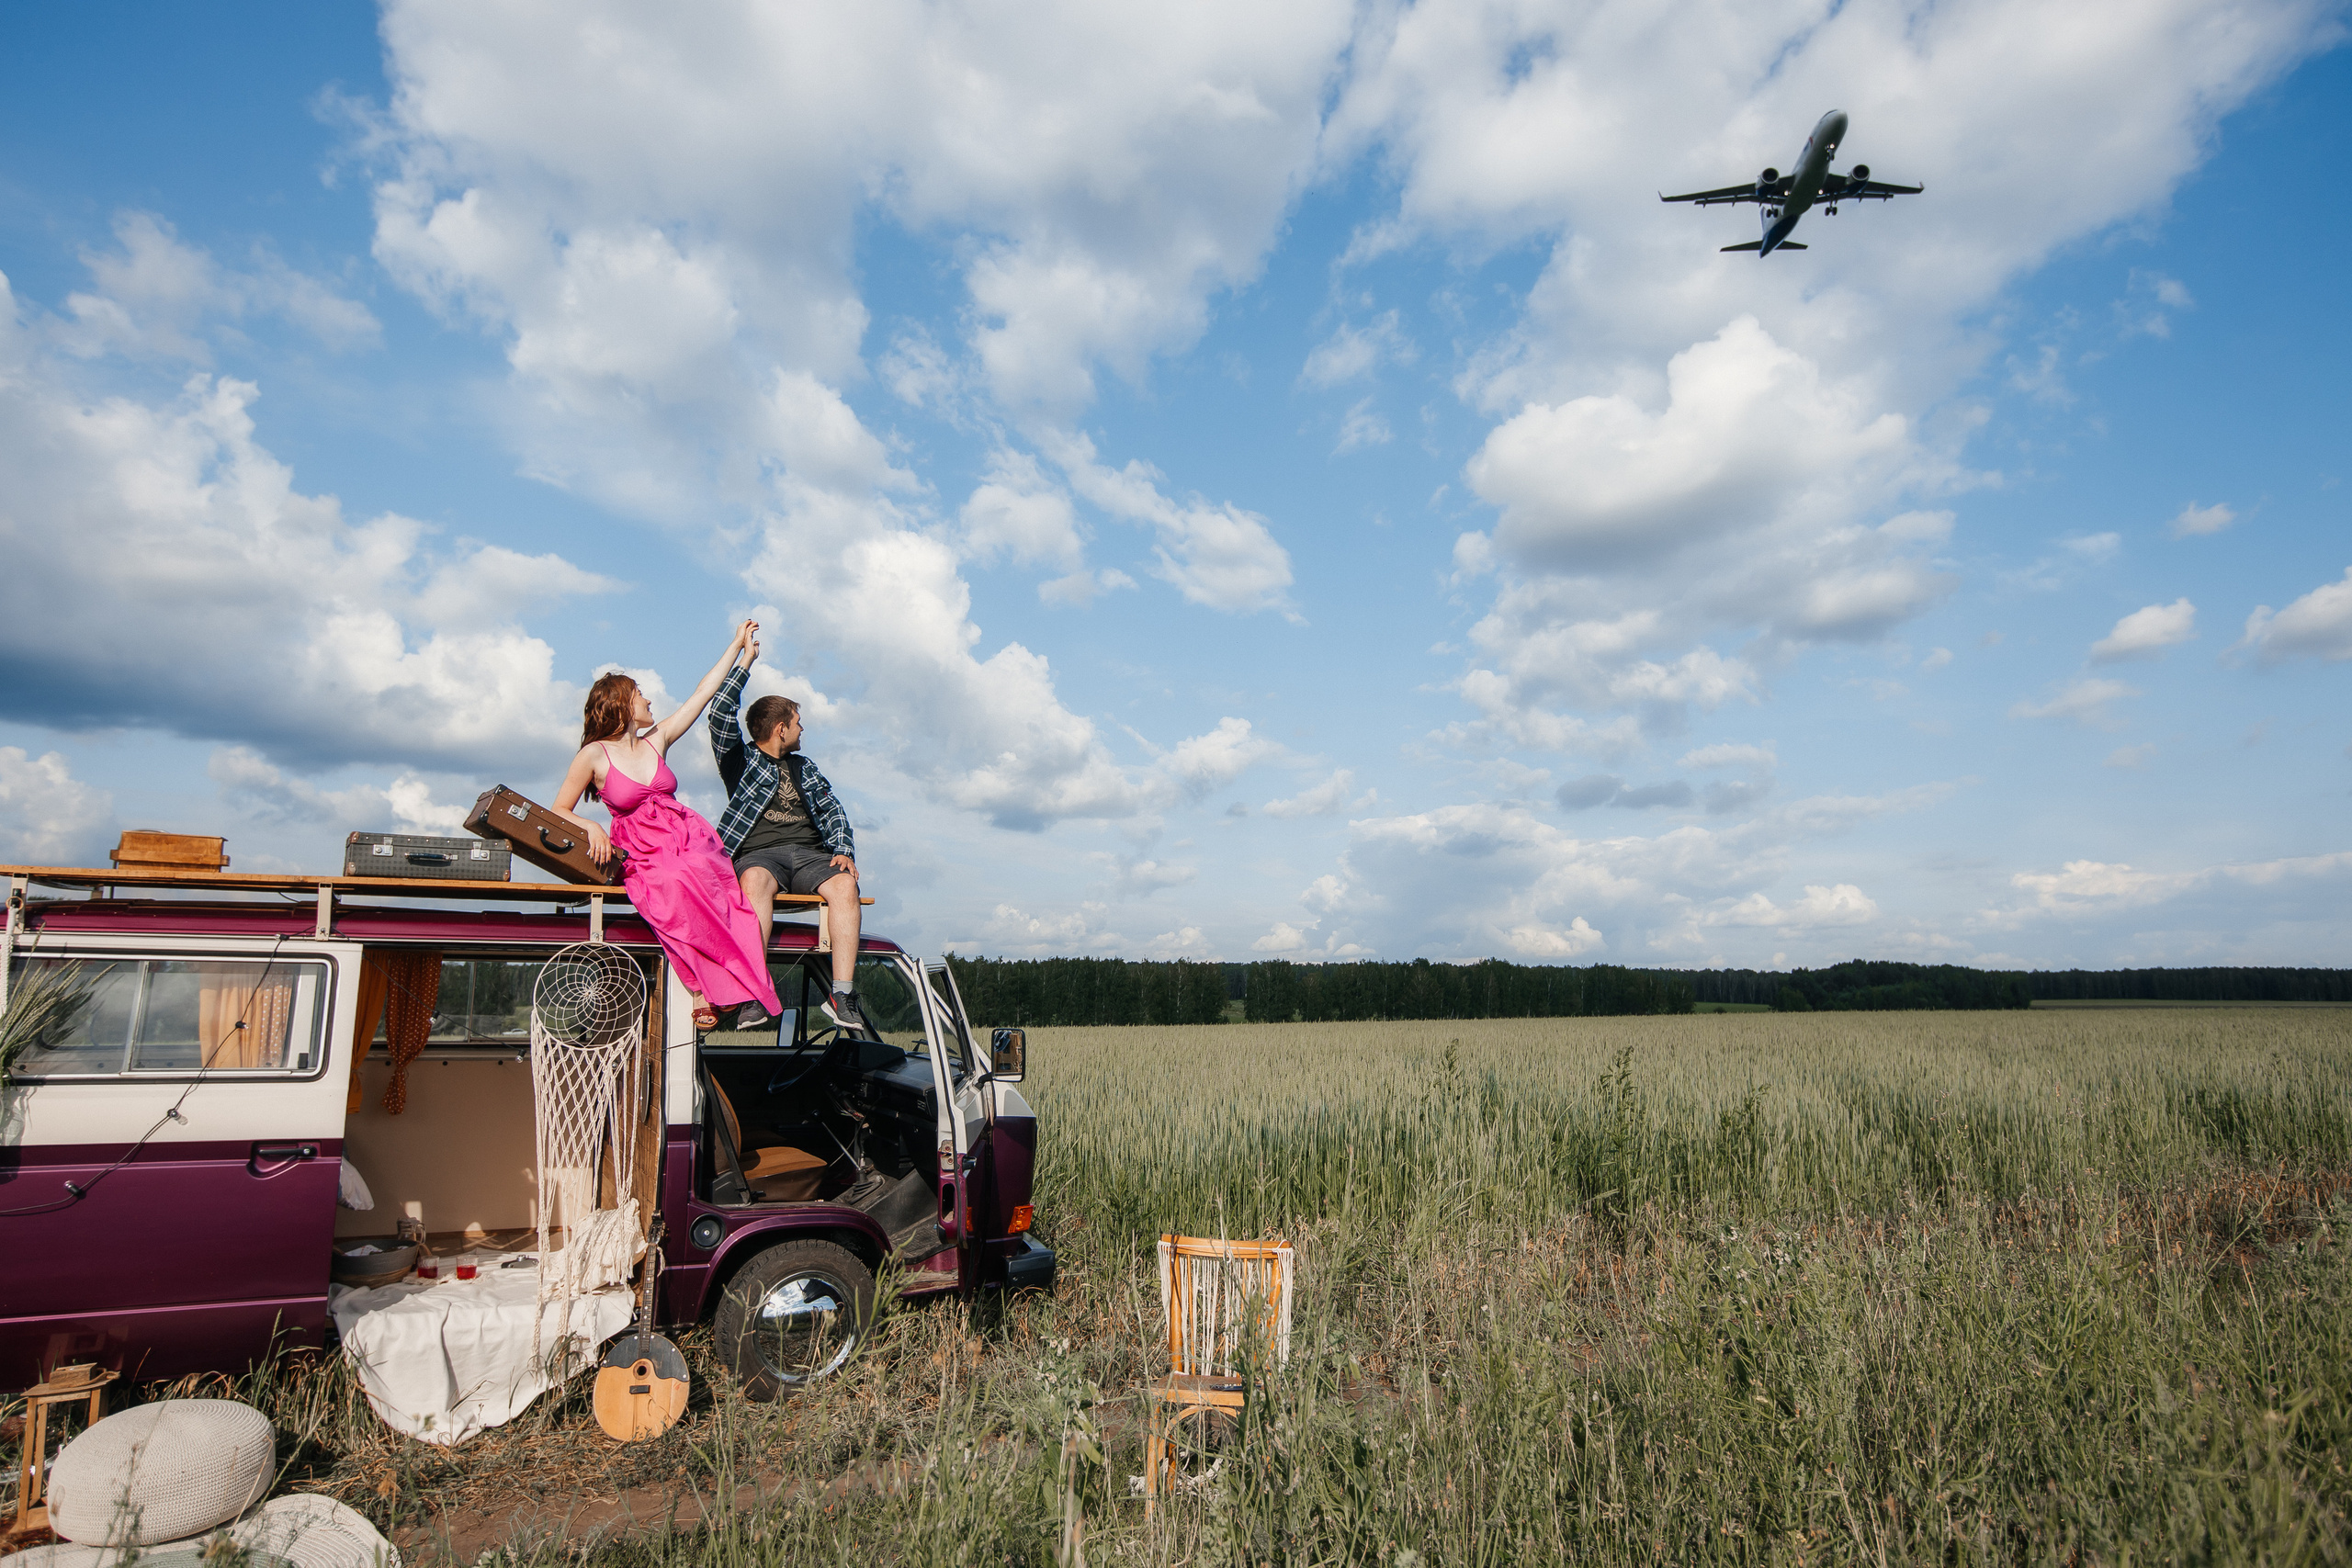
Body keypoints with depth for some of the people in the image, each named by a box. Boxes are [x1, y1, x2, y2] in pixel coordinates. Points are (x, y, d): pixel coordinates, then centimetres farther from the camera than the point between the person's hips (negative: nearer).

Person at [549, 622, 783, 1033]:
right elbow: (559, 812, 8)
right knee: (673, 890, -38)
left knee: (687, 878, -34)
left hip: (691, 841, 3)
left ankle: (704, 989, -39)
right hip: (641, 854, -3)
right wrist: (591, 827, -14)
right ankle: (702, 989, -35)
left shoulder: (656, 741, 15)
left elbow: (703, 694, 20)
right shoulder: (594, 755, 4)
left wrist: (737, 647, 25)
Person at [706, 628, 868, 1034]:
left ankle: (842, 994, -40)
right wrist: (745, 659, 10)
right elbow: (720, 712, 3)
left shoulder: (804, 768, 30)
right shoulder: (740, 760, 17)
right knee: (755, 881, -39)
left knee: (844, 884, -30)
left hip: (809, 854, 3)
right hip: (759, 853, -3)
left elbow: (832, 811, 20)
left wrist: (843, 851, 0)